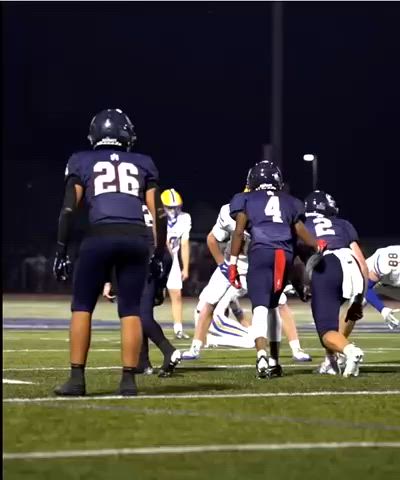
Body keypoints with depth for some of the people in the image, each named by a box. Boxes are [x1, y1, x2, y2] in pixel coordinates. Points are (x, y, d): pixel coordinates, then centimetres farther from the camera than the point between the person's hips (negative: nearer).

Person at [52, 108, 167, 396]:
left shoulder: (82, 162, 17)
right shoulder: (143, 164, 22)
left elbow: (69, 209, 8)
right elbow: (159, 213, 15)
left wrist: (62, 251, 9)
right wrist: (159, 255, 19)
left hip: (100, 237, -2)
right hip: (136, 238, 2)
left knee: (82, 307, 10)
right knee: (131, 311, 8)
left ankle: (77, 379, 6)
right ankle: (129, 380, 3)